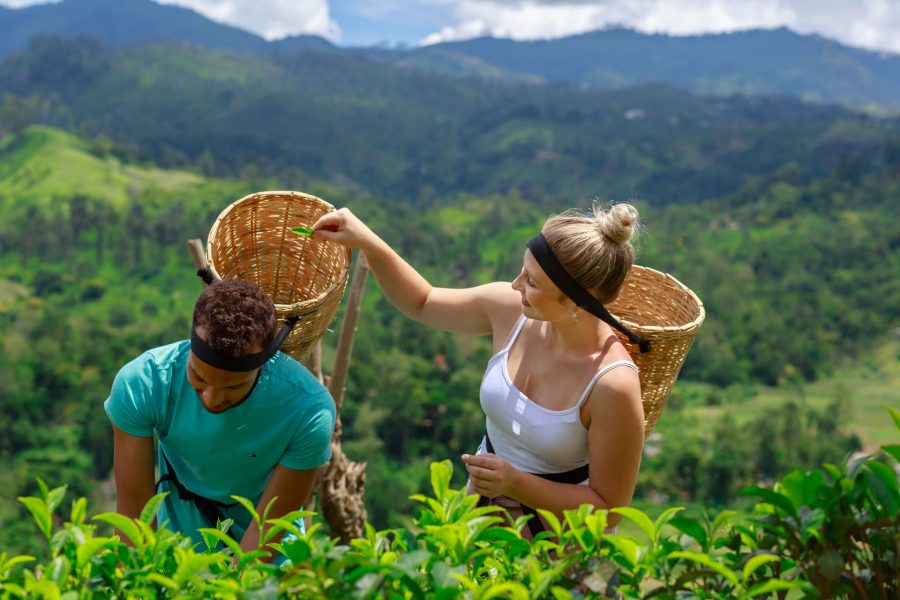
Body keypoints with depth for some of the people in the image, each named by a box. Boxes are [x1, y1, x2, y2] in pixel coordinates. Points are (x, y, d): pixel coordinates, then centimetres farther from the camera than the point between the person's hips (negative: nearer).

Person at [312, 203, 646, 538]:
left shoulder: (613, 384, -31)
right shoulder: (509, 309, -15)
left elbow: (608, 509, -21)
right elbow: (421, 303, 4)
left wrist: (516, 484, -31)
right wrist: (368, 244, -10)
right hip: (481, 500, 6)